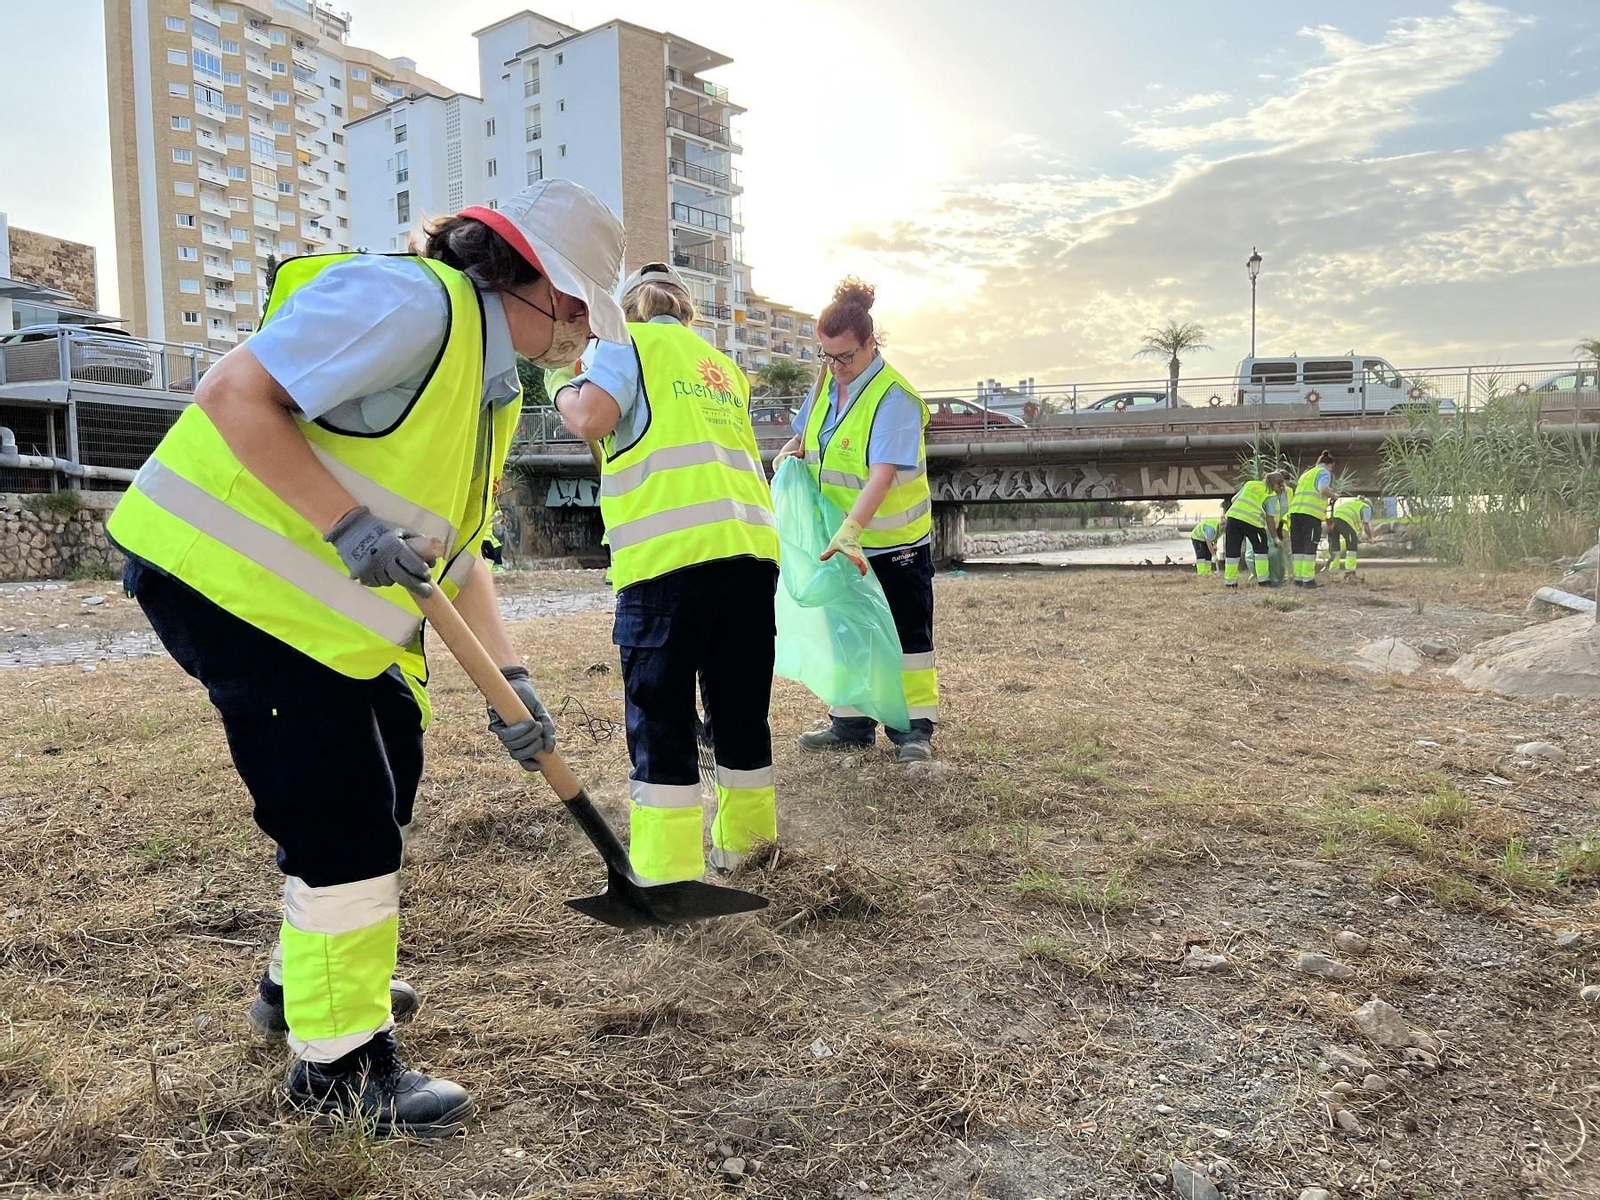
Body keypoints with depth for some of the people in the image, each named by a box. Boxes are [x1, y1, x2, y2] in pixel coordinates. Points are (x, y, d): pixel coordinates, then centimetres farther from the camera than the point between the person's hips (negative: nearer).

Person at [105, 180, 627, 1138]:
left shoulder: (495, 385, 12)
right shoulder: (412, 301, -19)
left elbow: (452, 545, 11)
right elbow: (235, 394, -24)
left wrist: (509, 677, 2)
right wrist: (351, 525, -28)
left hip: (336, 610, 10)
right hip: (227, 576, -10)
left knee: (384, 782, 18)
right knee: (344, 817, -7)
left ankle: (311, 978, 41)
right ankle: (337, 1061, 11)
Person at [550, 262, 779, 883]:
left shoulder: (627, 341, 9)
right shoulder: (723, 365, 27)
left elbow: (590, 420, -6)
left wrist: (563, 387, 16)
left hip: (669, 552, -6)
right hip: (752, 546, 6)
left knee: (661, 720, 0)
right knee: (741, 710, 15)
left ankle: (667, 874, 1)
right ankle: (745, 845, 26)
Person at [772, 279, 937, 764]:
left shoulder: (894, 397, -20)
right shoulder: (827, 383, 4)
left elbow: (883, 475, -32)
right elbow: (805, 434, 21)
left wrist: (849, 532, -42)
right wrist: (790, 451, -3)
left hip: (893, 542, -7)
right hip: (840, 539, 7)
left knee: (907, 632, 4)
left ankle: (915, 727, 14)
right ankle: (852, 722, 24)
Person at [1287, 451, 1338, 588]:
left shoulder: (1306, 473, 28)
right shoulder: (1324, 473, 5)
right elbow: (1323, 489, -15)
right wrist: (1334, 495, 4)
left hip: (1295, 511, 7)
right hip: (1311, 514, -7)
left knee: (1298, 546, 9)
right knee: (1310, 547, -4)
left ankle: (1298, 578, 9)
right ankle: (1308, 579, -6)